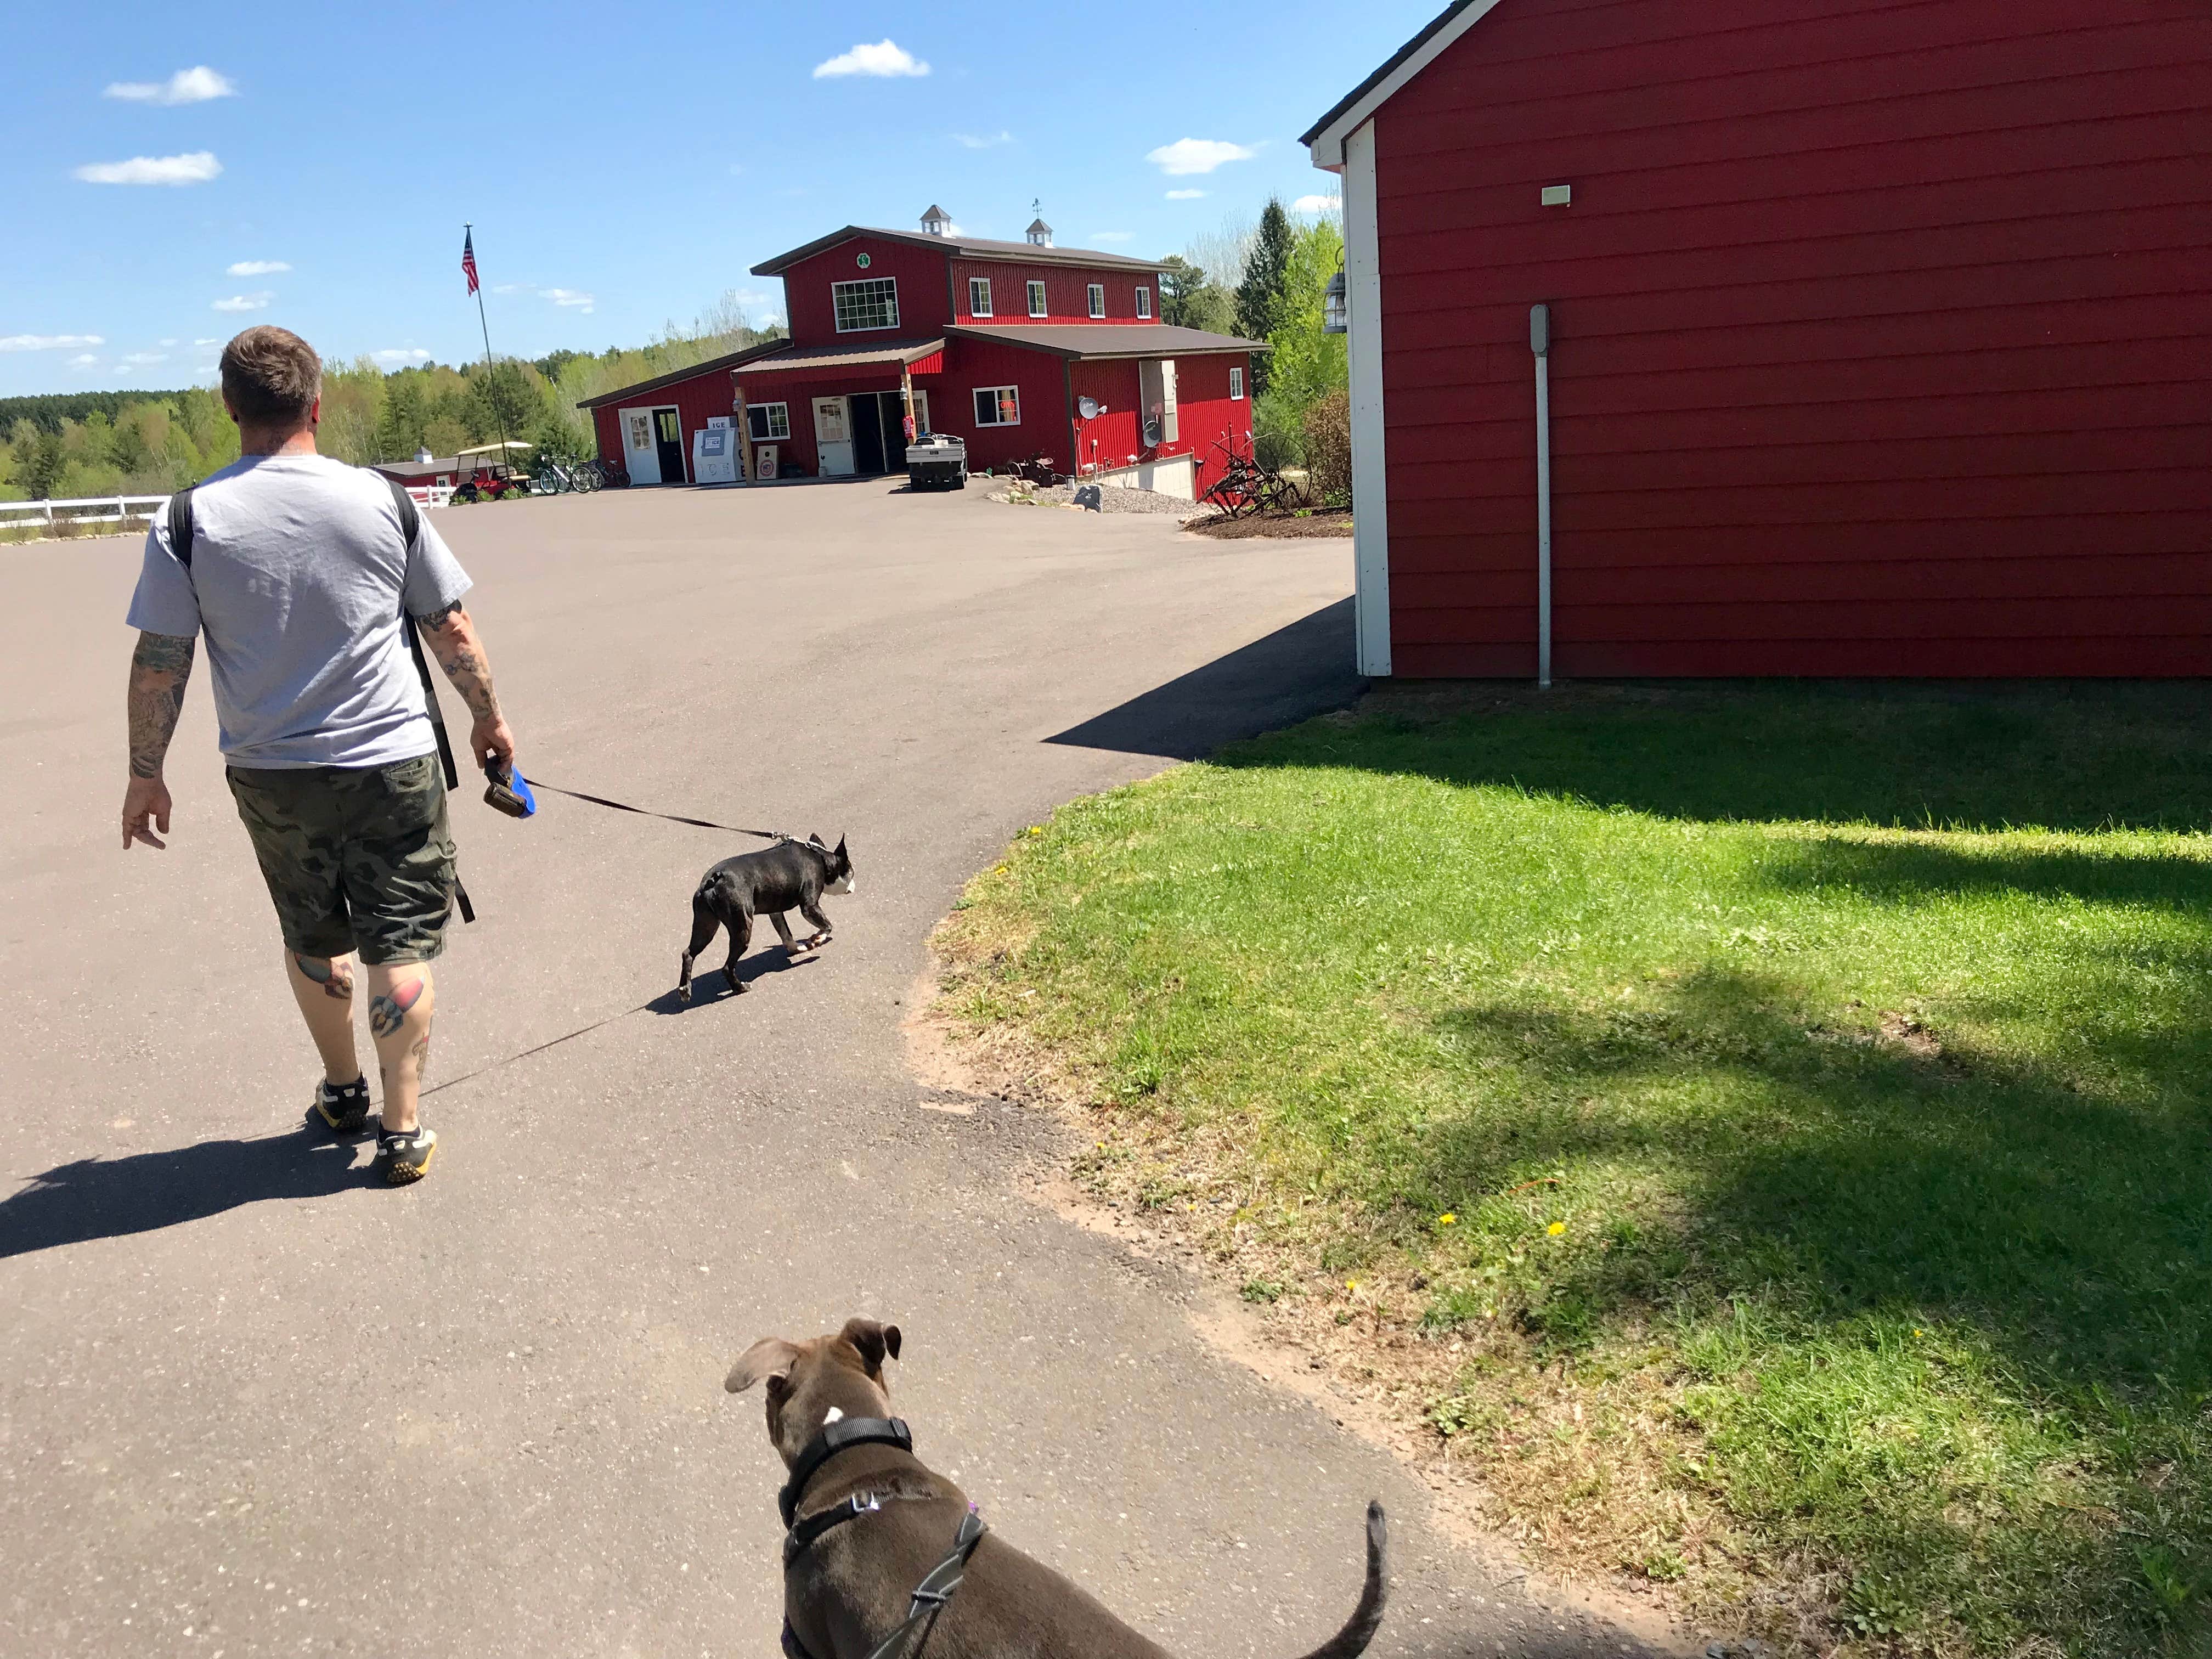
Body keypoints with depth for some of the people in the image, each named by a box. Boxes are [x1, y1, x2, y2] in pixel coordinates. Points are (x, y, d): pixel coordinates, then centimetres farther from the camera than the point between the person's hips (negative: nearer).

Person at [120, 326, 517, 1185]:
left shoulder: (189, 521, -7)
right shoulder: (380, 500, -6)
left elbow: (159, 661, -5)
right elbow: (451, 631, 0)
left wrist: (145, 775, 7)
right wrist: (488, 717, 14)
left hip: (270, 775, 2)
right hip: (392, 762, -1)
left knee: (313, 939, 20)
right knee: (399, 944, 6)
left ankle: (343, 1091, 38)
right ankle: (402, 1129, 8)